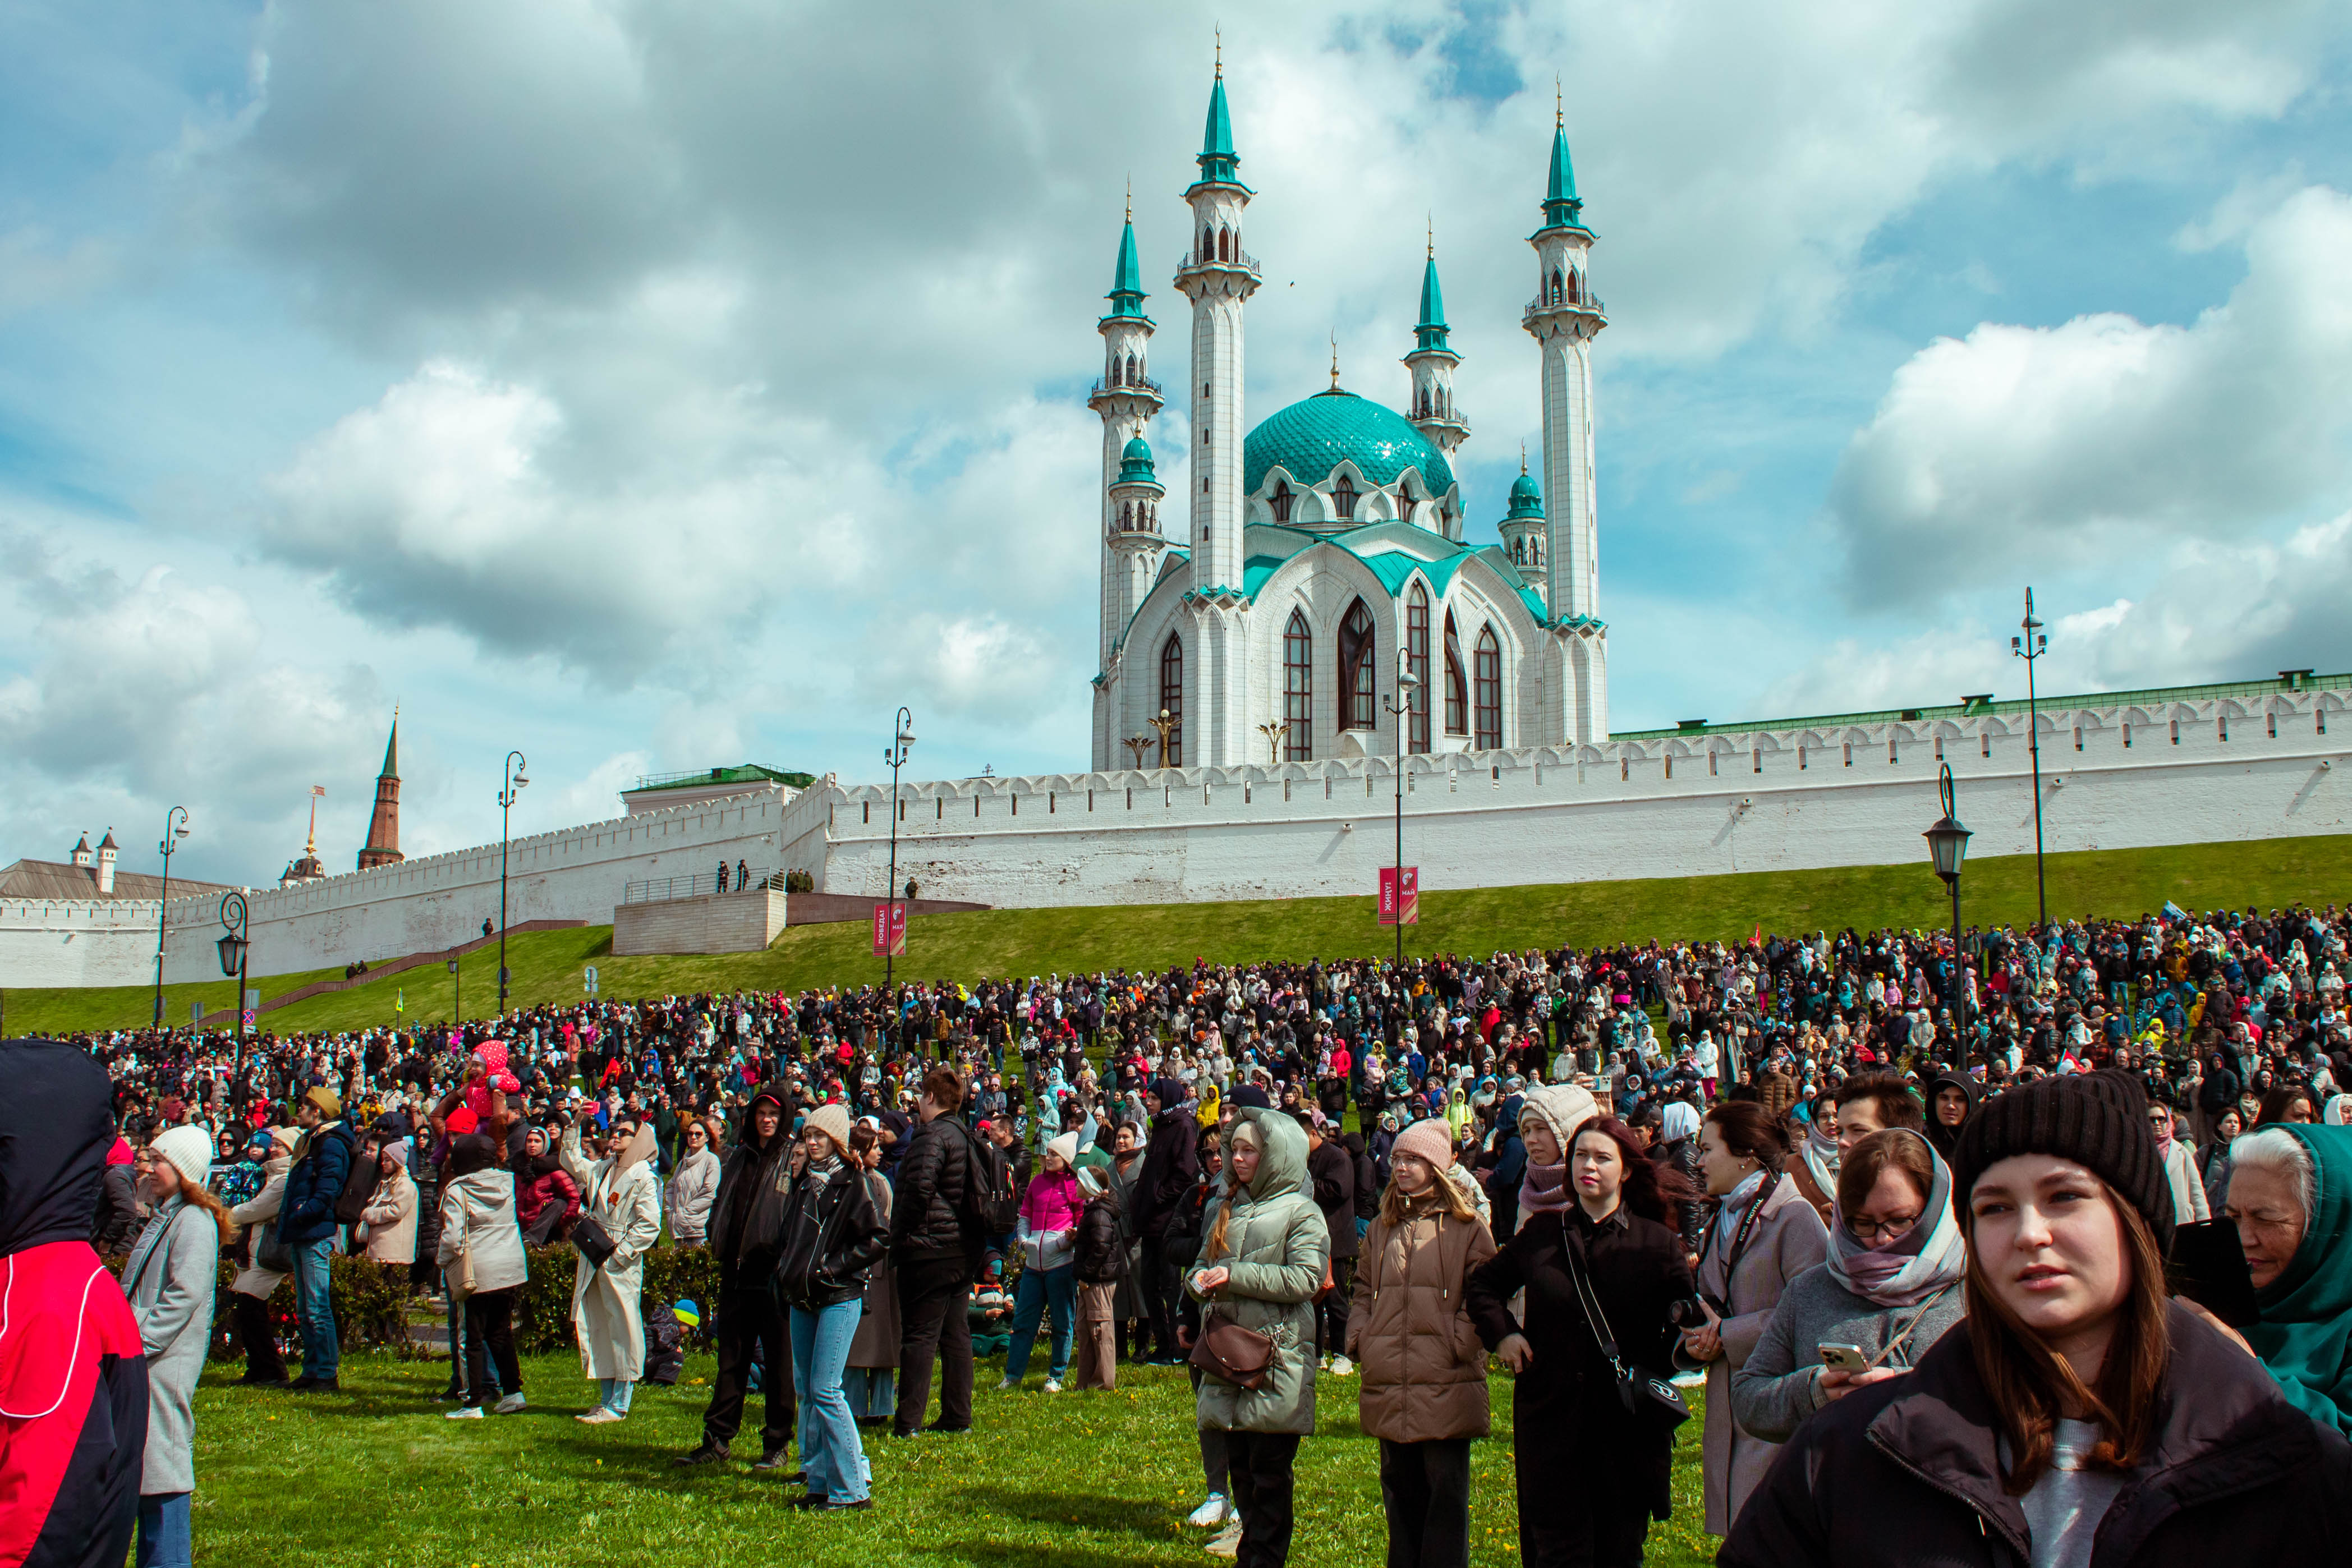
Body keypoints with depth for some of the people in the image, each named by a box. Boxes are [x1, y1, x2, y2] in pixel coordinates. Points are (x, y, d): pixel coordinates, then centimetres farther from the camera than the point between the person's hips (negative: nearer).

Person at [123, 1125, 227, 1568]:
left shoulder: (194, 1221, -13)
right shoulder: (161, 1218, 18)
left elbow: (183, 1297, -19)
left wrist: (139, 1342, -20)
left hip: (166, 1363, -10)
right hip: (142, 1362, 10)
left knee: (162, 1462, -6)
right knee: (141, 1466, 13)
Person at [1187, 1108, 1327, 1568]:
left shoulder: (1301, 1212, -5)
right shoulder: (1230, 1209, 16)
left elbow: (1306, 1279, -16)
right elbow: (1203, 1263, 22)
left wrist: (1235, 1277, -17)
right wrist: (1201, 1281, -3)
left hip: (1277, 1357, -6)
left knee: (1270, 1470, -2)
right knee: (1238, 1464, 11)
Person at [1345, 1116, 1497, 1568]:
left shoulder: (1465, 1226, -2)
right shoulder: (1381, 1227, 15)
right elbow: (1363, 1289, 19)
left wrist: (1459, 1346, -13)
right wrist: (1359, 1339, 6)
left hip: (1446, 1383, -5)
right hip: (1388, 1384, 5)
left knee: (1446, 1488, -1)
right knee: (1399, 1485, 14)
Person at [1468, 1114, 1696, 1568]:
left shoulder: (1659, 1243, 0)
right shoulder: (1541, 1233, 6)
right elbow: (1483, 1284, 20)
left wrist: (1651, 1369, -12)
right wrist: (1501, 1333, 5)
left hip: (1628, 1428, -1)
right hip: (1549, 1423, 1)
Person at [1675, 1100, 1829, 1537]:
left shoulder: (1795, 1218, -10)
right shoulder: (1717, 1226, 18)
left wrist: (1728, 1335, -14)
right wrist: (1696, 1339, 3)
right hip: (1727, 1409, 8)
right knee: (1739, 1534, 10)